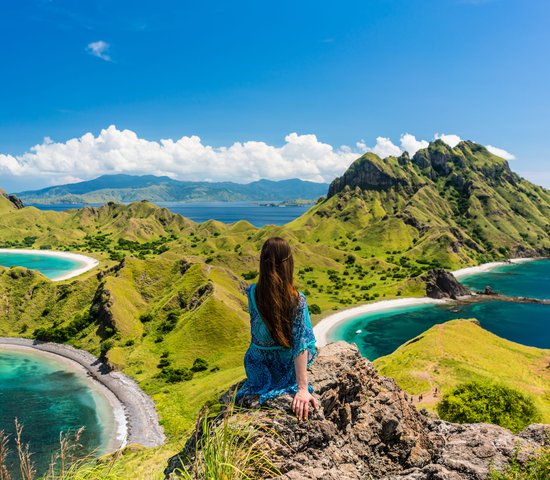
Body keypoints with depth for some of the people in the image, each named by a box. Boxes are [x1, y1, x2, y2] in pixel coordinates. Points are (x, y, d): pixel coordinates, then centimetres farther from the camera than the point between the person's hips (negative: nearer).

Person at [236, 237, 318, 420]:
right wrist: (303, 388, -26)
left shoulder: (252, 293, -19)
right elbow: (300, 345, -28)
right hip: (286, 369, -2)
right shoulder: (297, 300, -28)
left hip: (257, 369, 3)